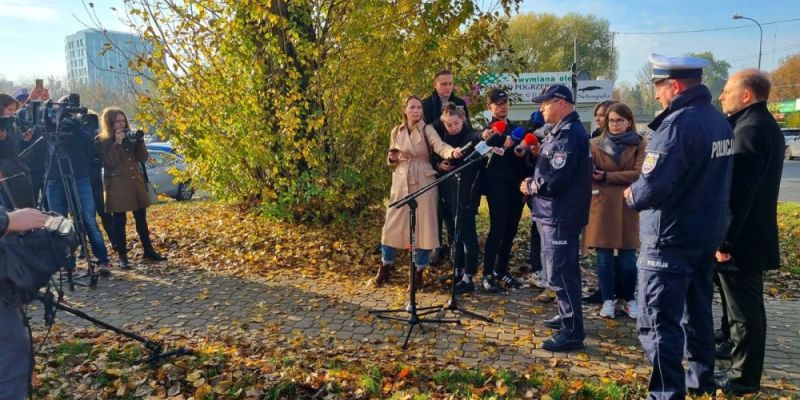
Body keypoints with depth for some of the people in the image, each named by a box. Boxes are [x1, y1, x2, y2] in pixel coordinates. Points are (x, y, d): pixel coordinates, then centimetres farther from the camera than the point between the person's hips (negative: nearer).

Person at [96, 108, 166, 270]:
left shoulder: (130, 136, 11)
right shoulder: (101, 141, -4)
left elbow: (143, 157, 7)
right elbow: (109, 163, -14)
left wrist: (140, 141, -7)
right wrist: (117, 143, -19)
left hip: (136, 182, 5)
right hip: (117, 185, -5)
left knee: (141, 218, 10)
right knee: (119, 221, -1)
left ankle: (148, 250, 20)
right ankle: (122, 256, 5)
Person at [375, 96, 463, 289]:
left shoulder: (427, 130, -4)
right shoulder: (396, 132, 8)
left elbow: (440, 146, -23)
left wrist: (452, 151, -44)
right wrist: (393, 157, -6)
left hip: (424, 184, -3)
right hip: (401, 184, 3)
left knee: (423, 226, 0)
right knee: (393, 225, 5)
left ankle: (418, 272, 15)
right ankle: (385, 266, 25)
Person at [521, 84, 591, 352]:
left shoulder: (569, 134, -20)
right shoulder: (562, 131, 14)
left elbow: (555, 180, -25)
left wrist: (529, 186, -9)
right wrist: (536, 154, 4)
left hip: (561, 216, -11)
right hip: (556, 213, 11)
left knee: (560, 272, -5)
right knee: (561, 269, 20)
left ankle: (572, 332, 3)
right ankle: (567, 316, 35)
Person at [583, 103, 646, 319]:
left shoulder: (639, 145, 4)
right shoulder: (595, 144, 8)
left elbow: (639, 173, -9)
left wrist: (607, 176, -13)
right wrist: (591, 174, -22)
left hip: (627, 206, -1)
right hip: (601, 205, 1)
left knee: (627, 257, 4)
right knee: (604, 257, 3)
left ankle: (628, 299, 22)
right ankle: (608, 300, 15)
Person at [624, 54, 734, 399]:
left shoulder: (677, 123, -20)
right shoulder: (720, 122, 8)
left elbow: (652, 186, -27)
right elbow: (709, 176, 15)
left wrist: (632, 196, -5)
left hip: (670, 238, -10)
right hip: (708, 232, 10)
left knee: (658, 322, -2)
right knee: (697, 309, 23)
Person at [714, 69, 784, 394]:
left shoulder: (749, 130, -19)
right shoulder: (765, 125, 14)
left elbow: (740, 192, -24)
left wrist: (725, 240, -22)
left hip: (739, 240, -10)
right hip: (754, 235, 10)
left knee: (743, 312, 1)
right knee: (748, 308, 19)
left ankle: (743, 378, 13)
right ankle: (747, 372, 31)